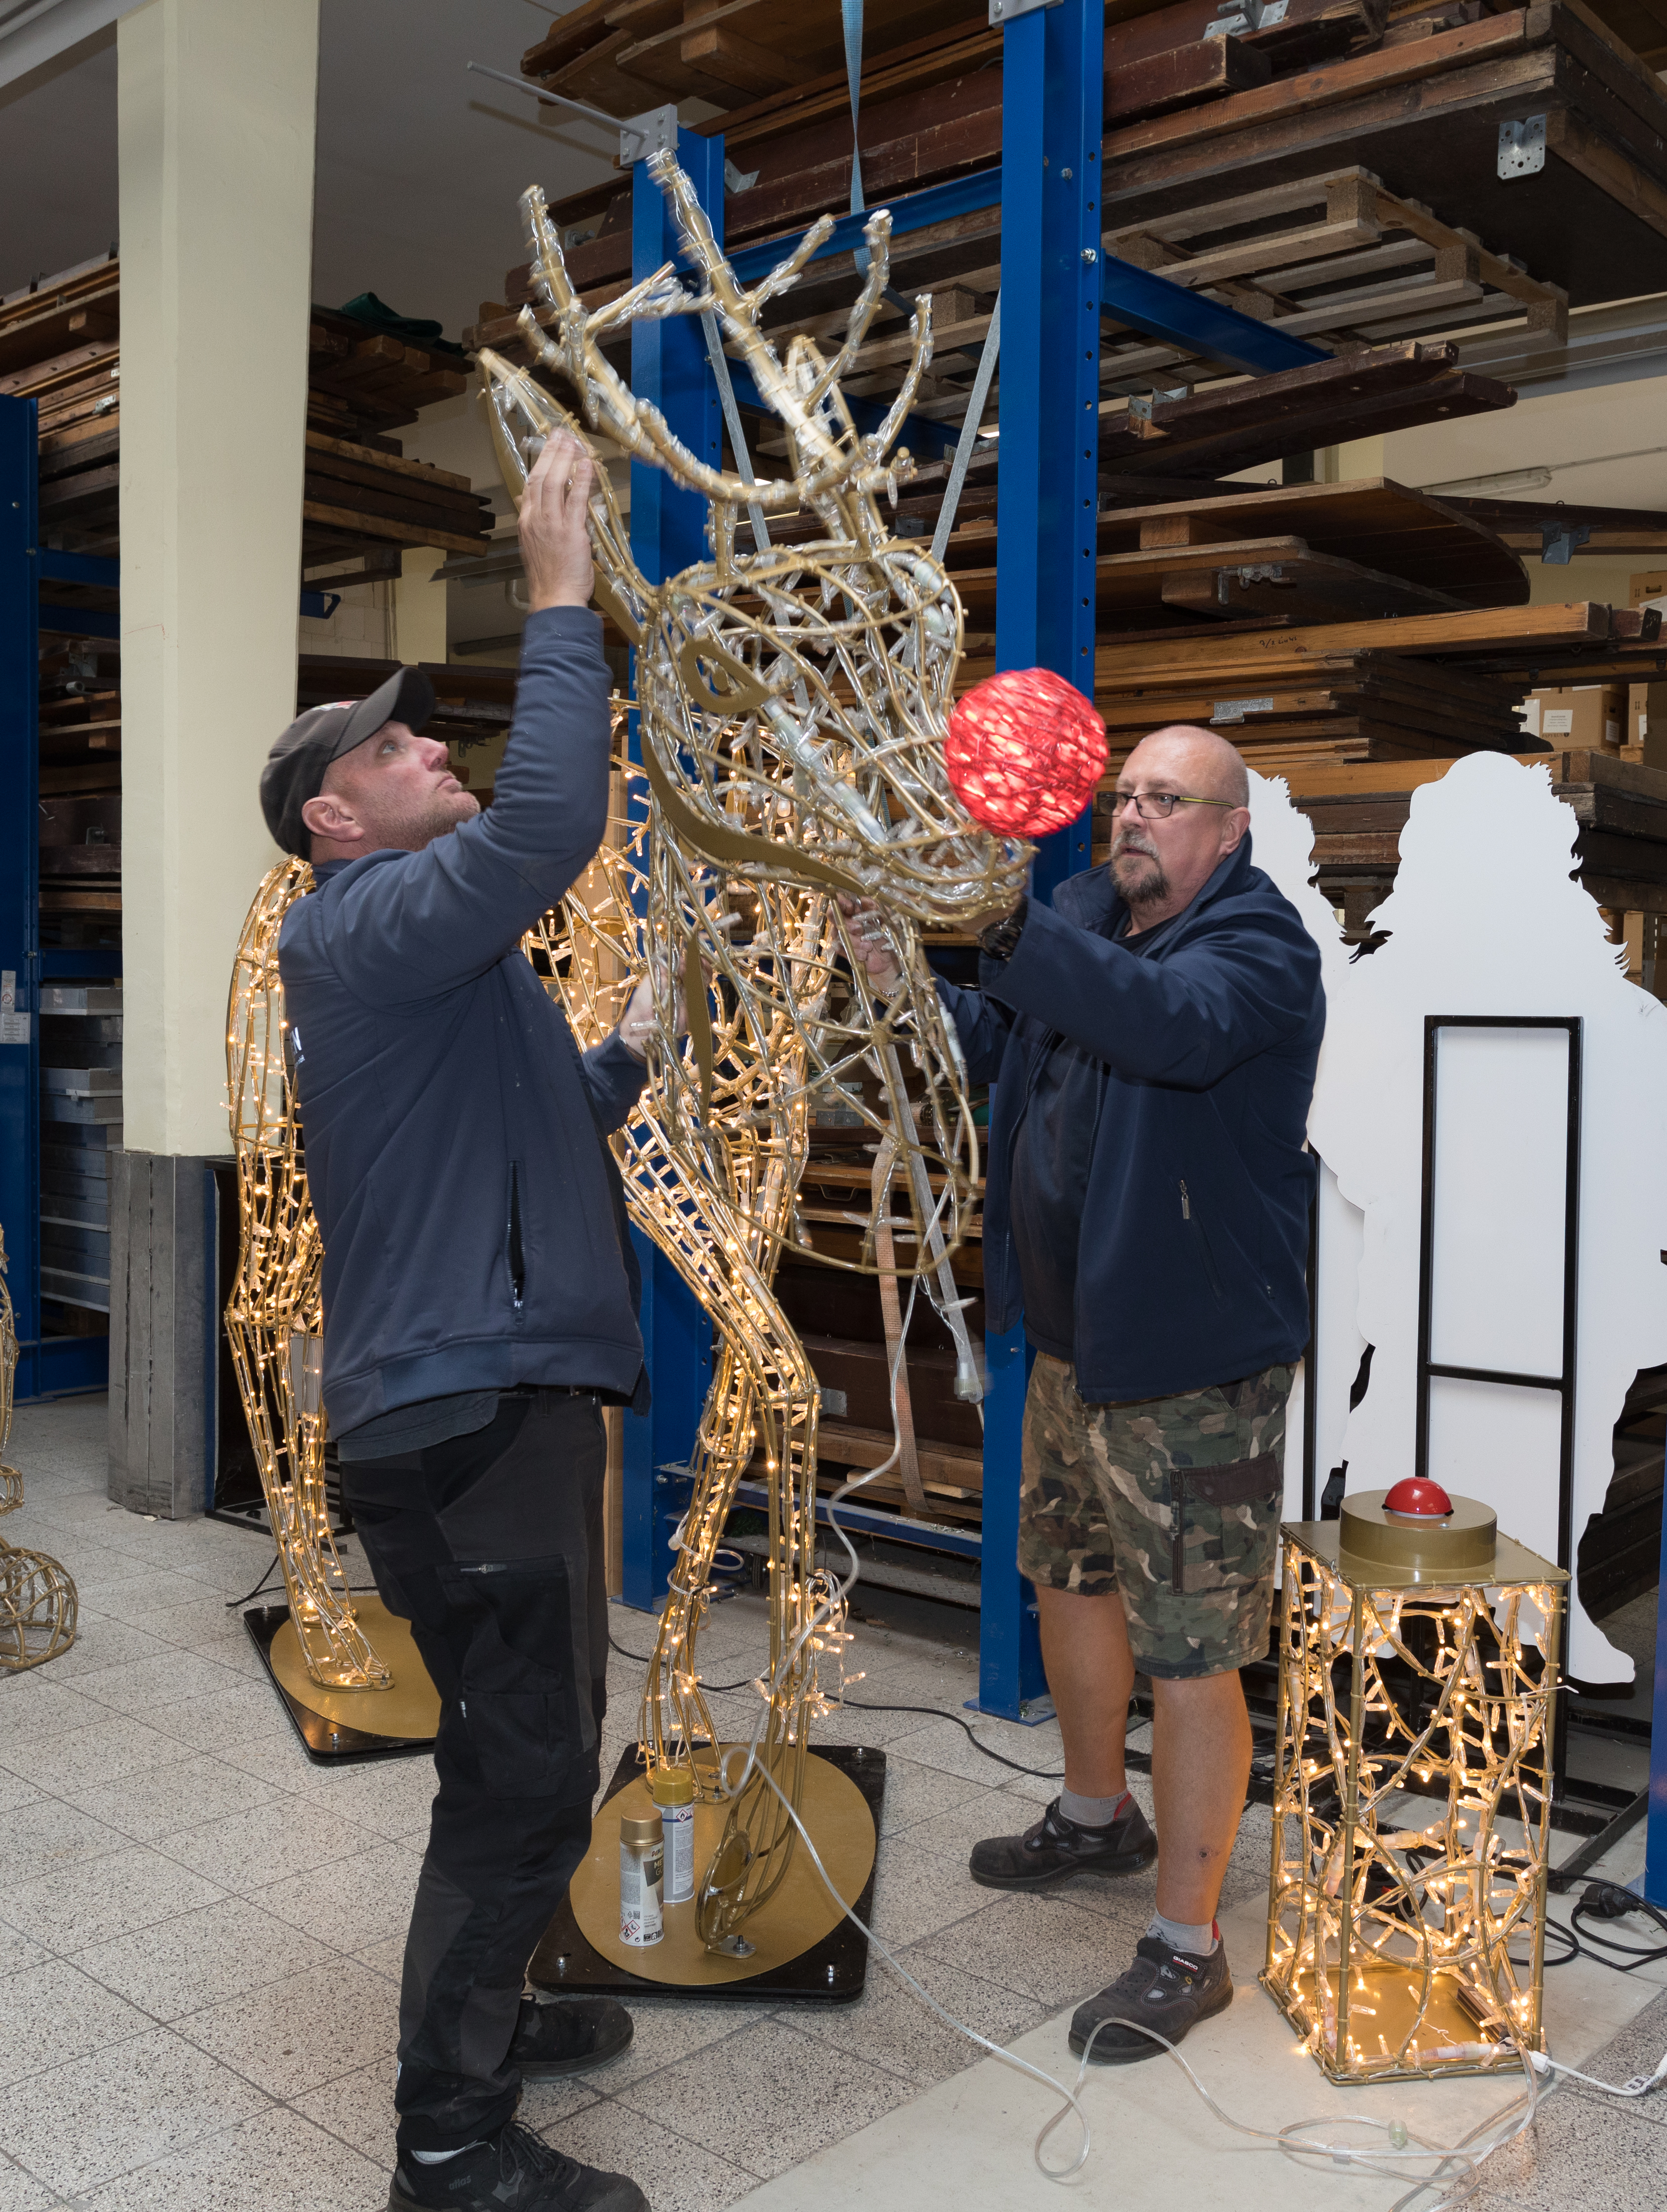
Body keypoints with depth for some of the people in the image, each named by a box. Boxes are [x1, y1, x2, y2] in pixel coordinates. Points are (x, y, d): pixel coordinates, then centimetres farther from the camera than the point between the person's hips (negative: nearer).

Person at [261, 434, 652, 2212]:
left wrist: (633, 1048, 16)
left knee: (529, 1748, 21)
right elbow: (548, 820, -29)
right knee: (522, 1771, -3)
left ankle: (482, 2014, 38)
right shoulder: (368, 923, -13)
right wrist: (560, 597, -20)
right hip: (466, 1410, -11)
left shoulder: (423, 959, 20)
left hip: (497, 1399, 11)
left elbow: (530, 1132, 27)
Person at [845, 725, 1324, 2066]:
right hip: (1076, 1338, 9)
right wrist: (910, 984, -3)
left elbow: (1178, 1023, -37)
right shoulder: (1083, 917, 10)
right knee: (1070, 1578, 23)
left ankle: (1188, 1946, 14)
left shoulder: (1257, 945, -15)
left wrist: (1006, 932, -46)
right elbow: (991, 1047, 17)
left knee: (1191, 1654, -2)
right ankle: (1099, 1817, 46)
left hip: (1194, 1362, -9)